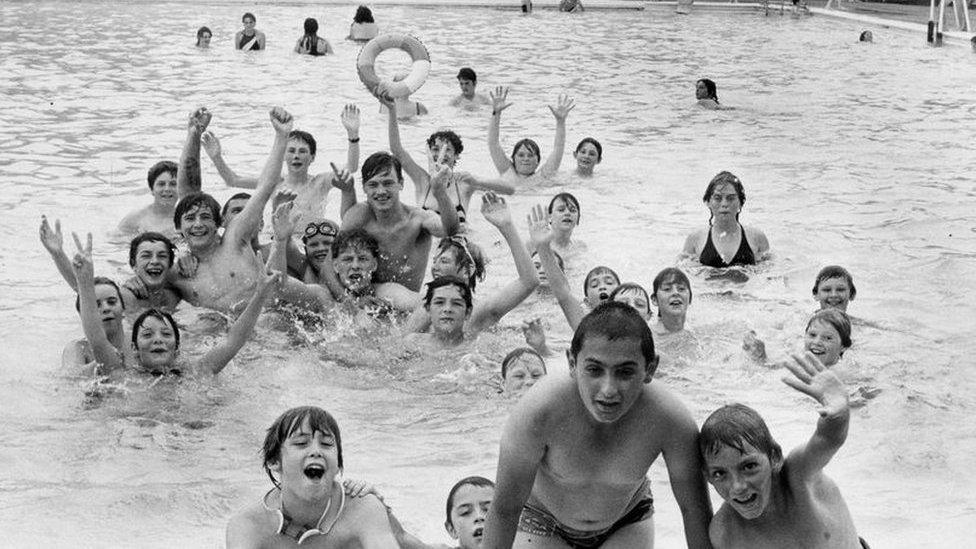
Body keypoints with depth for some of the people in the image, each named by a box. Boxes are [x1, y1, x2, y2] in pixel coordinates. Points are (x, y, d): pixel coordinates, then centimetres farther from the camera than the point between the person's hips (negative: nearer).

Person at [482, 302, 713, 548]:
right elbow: (504, 509, -26)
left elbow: (695, 509, -16)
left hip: (627, 523, 2)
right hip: (544, 521, -2)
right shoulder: (537, 410, -38)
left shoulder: (672, 421, -33)